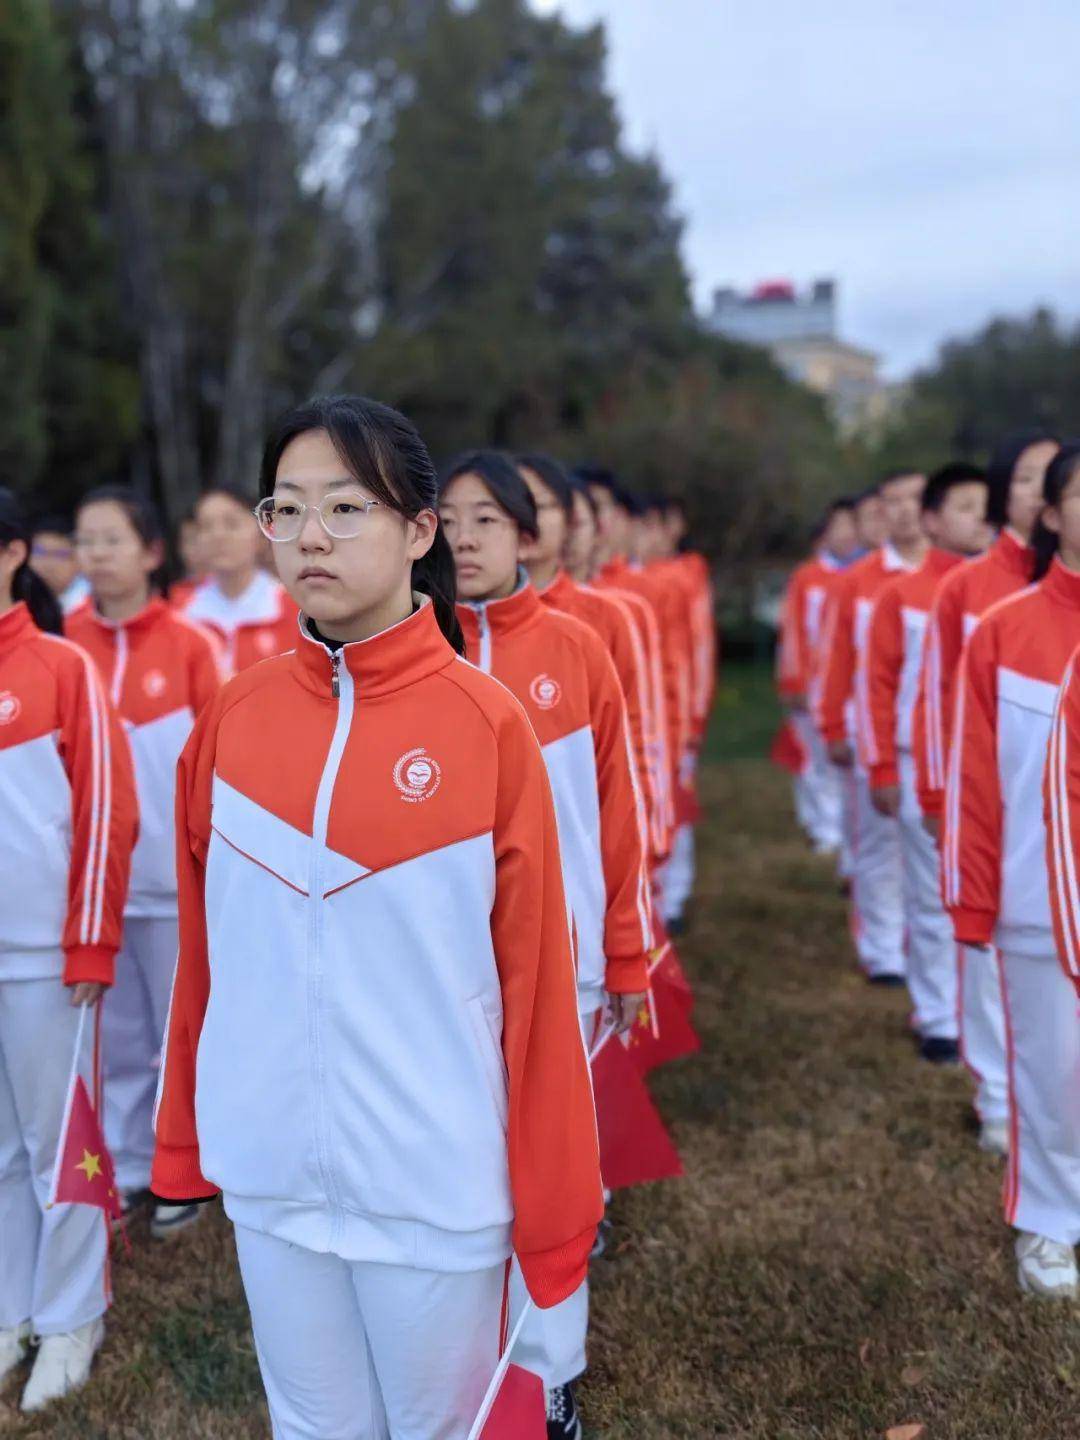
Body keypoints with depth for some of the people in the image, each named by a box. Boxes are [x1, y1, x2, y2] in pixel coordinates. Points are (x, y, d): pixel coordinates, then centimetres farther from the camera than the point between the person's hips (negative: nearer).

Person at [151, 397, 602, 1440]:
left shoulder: (487, 724, -12)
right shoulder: (231, 717, -1)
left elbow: (535, 976, -9)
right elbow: (202, 951, 6)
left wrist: (553, 1206, -6)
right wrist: (182, 1138, 8)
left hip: (436, 1182, -3)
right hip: (267, 1173, 3)